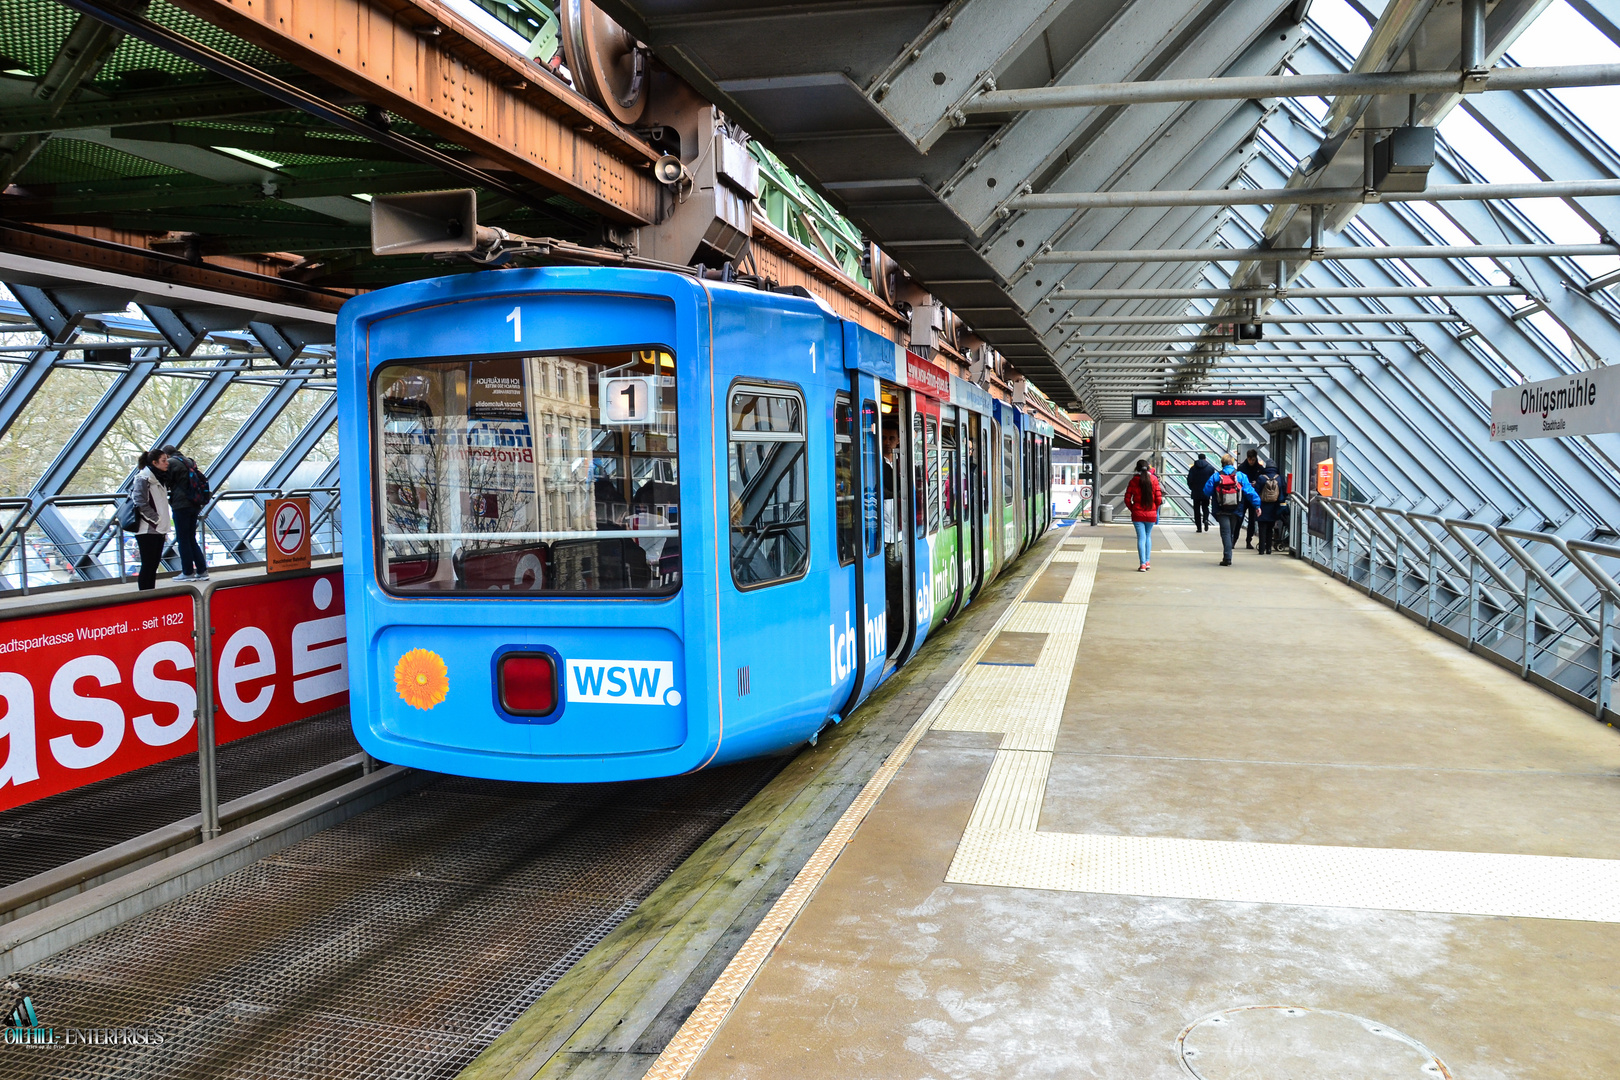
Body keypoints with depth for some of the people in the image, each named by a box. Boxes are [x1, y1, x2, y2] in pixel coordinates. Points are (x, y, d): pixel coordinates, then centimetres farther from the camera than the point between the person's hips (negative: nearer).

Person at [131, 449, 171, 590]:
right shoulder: (143, 478, -10)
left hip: (158, 531, 9)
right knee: (148, 565, -7)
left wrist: (164, 530, 17)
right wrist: (155, 519, -15)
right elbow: (140, 502, -19)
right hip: (147, 531, -9)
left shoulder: (158, 478, 18)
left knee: (154, 564, 11)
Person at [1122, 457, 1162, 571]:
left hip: (1138, 514, -1)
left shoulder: (1133, 481, -4)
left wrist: (1133, 509, 9)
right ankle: (1147, 562, 14)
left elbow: (1127, 499, -5)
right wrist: (1154, 509, 10)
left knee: (1141, 538, 0)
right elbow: (1158, 498, -5)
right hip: (1151, 514, 1)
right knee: (1148, 537, 17)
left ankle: (1142, 564, -5)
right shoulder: (1154, 480, -3)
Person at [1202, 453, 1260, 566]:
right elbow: (1249, 491, -4)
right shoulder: (1240, 476, 0)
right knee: (1232, 533, 15)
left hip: (1222, 511, -2)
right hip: (1236, 510, 2)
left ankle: (1227, 558, -14)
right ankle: (1227, 557, 22)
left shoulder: (1216, 477, -2)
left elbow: (1206, 491, 0)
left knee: (1225, 533, -3)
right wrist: (1257, 505, 0)